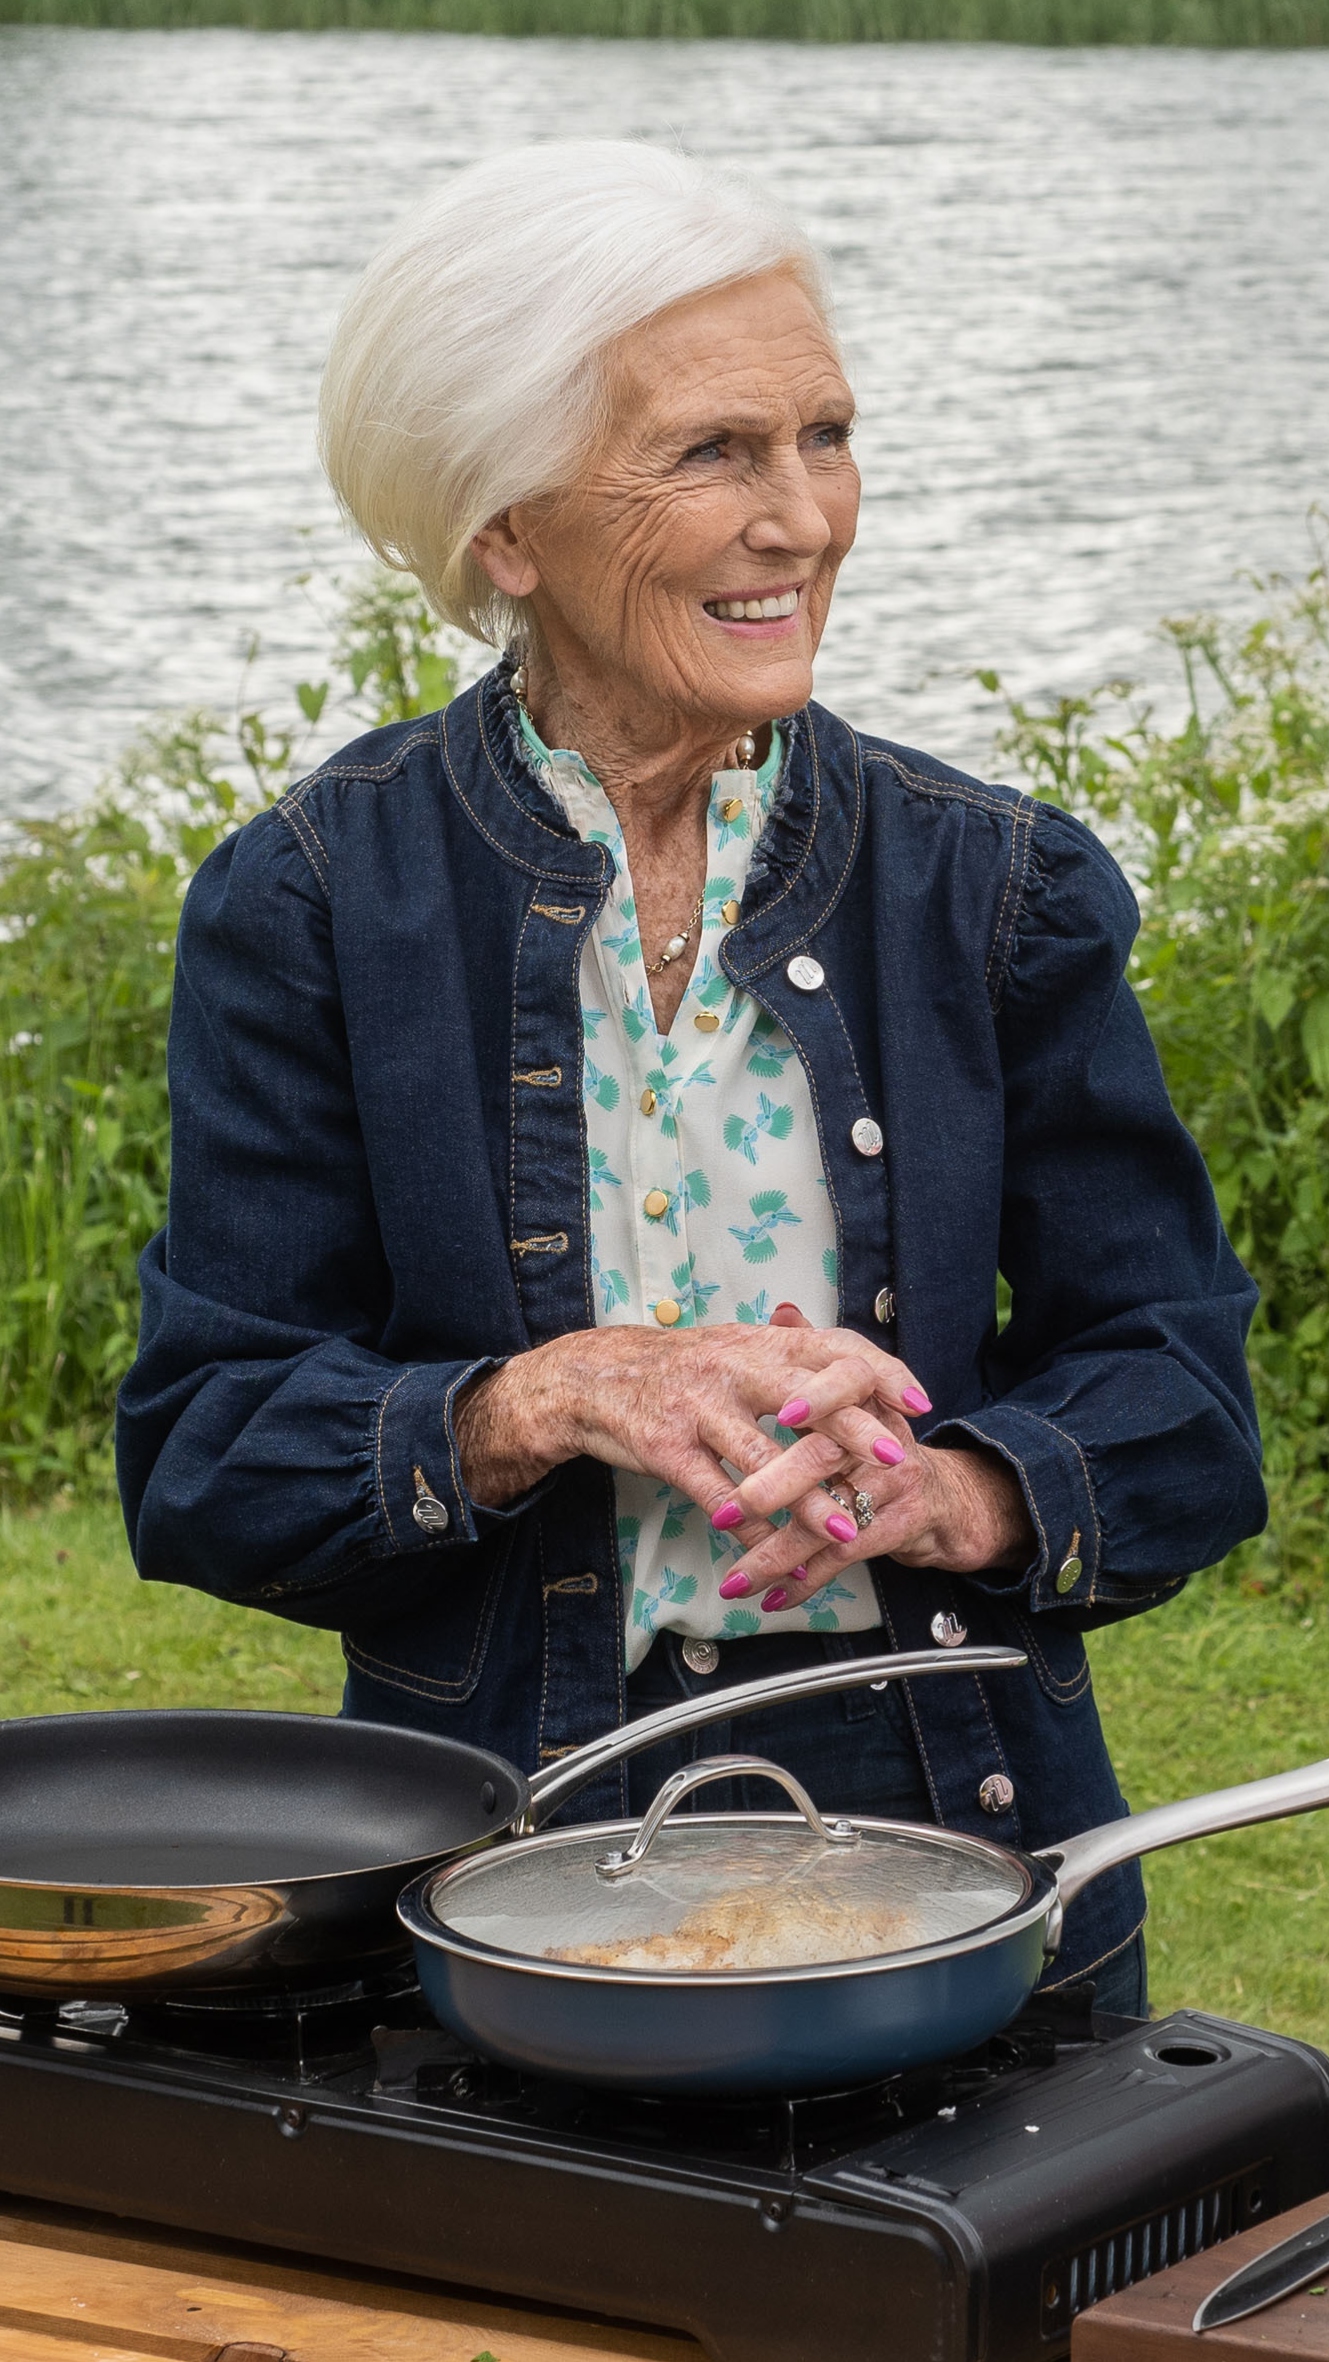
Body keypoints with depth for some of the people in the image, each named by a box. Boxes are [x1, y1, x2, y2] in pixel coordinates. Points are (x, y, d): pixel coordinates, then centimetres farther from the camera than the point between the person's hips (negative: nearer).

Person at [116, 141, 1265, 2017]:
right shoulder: (315, 902, -3)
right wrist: (553, 1401, -21)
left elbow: (1178, 1395, 3)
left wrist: (945, 1489, -17)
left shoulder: (996, 886, 2)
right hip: (505, 1871, -1)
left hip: (961, 1855, 2)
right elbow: (204, 1458, -4)